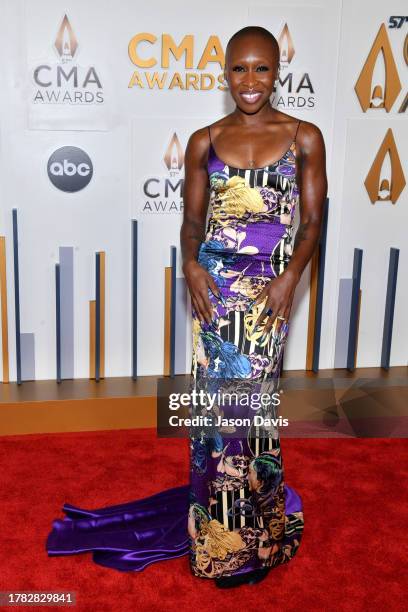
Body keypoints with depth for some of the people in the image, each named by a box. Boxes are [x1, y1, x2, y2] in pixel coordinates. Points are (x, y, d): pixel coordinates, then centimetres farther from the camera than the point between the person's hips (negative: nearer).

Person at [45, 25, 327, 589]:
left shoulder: (304, 138, 2)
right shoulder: (204, 142, 5)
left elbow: (312, 219, 2)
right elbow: (192, 218, 7)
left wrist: (292, 275, -13)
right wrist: (192, 265, -12)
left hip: (270, 288, -1)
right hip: (214, 285, 1)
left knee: (254, 403, 6)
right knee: (215, 400, 5)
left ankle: (254, 535, 27)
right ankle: (220, 535, 23)